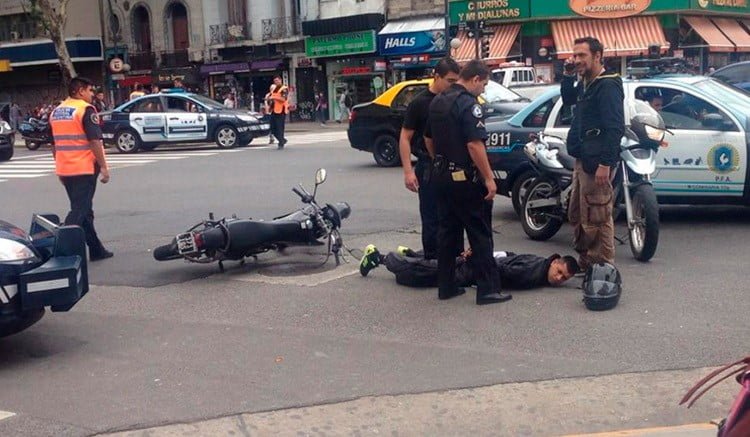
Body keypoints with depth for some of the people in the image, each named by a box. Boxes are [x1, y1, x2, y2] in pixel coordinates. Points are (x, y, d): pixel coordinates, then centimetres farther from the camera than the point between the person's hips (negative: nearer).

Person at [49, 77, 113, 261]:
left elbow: (55, 144, 18)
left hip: (64, 169, 8)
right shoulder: (86, 109, -10)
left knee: (84, 210, 15)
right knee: (79, 212, -7)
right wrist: (103, 166, -13)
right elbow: (94, 141, -16)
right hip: (84, 169, -8)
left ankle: (96, 249, 22)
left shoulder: (56, 111, 14)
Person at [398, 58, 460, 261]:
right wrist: (408, 171, -15)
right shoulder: (420, 103, -5)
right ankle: (432, 259, 9)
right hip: (429, 168, -5)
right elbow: (405, 138, -6)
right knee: (432, 218, 0)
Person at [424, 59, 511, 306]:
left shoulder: (437, 102, 10)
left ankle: (446, 286, 16)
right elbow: (475, 145, -22)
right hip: (465, 179, -8)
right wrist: (489, 179, -18)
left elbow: (428, 139, 19)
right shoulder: (468, 104, -16)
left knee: (447, 231, 13)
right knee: (480, 234, -1)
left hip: (441, 176, 8)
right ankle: (487, 290, 0)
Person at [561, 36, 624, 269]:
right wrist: (569, 75, 13)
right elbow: (567, 100, 31)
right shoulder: (586, 83, 15)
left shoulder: (608, 85, -14)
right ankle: (585, 261, 30)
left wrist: (605, 164, -26)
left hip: (597, 162, -10)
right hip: (582, 160, 10)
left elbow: (615, 127, -21)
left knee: (597, 219, -8)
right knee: (577, 215, 18)